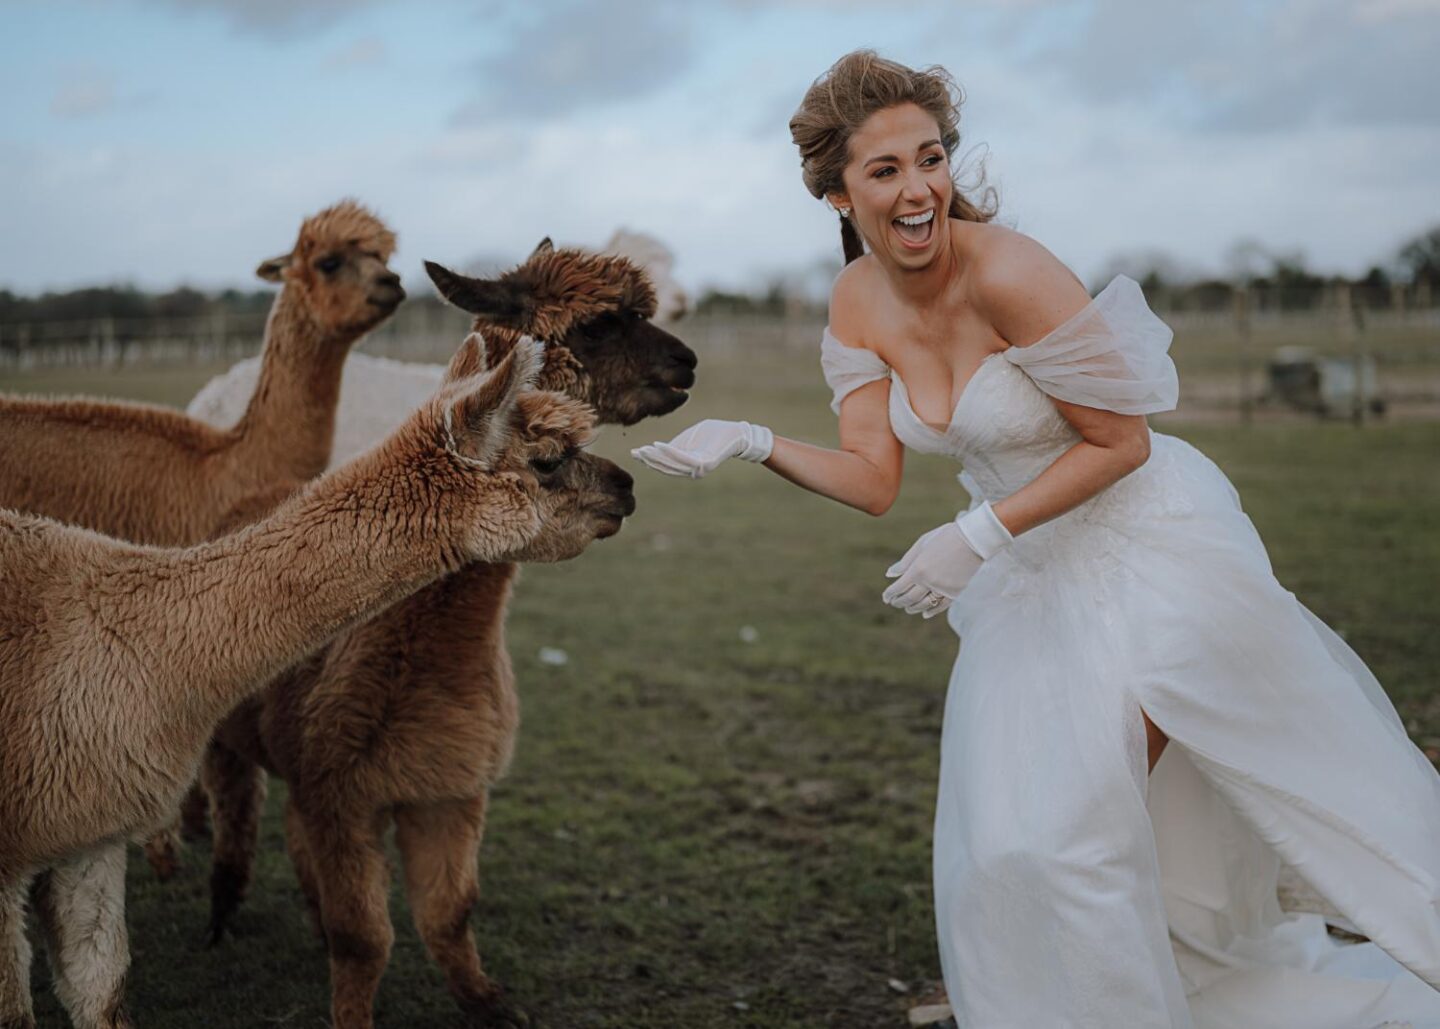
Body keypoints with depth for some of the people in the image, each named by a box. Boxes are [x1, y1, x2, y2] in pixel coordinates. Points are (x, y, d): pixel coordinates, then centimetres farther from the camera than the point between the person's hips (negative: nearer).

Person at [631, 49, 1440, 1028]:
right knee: (1011, 842, 10)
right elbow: (874, 477, -4)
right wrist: (751, 441, -17)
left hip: (1147, 539, -7)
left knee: (1079, 826, -4)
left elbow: (1121, 442, -19)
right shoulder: (858, 302, -4)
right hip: (1030, 576, 7)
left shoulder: (1006, 272, -26)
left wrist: (975, 537, -23)